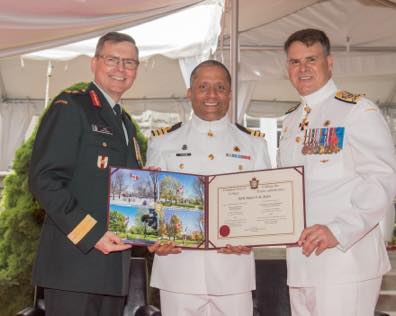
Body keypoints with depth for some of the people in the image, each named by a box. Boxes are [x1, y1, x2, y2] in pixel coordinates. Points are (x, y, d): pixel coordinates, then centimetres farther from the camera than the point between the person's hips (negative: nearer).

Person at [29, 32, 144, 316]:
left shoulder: (127, 123, 19)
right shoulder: (70, 107, -6)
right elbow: (43, 179, -15)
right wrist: (92, 234, -19)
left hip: (114, 266, 8)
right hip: (75, 262, -8)